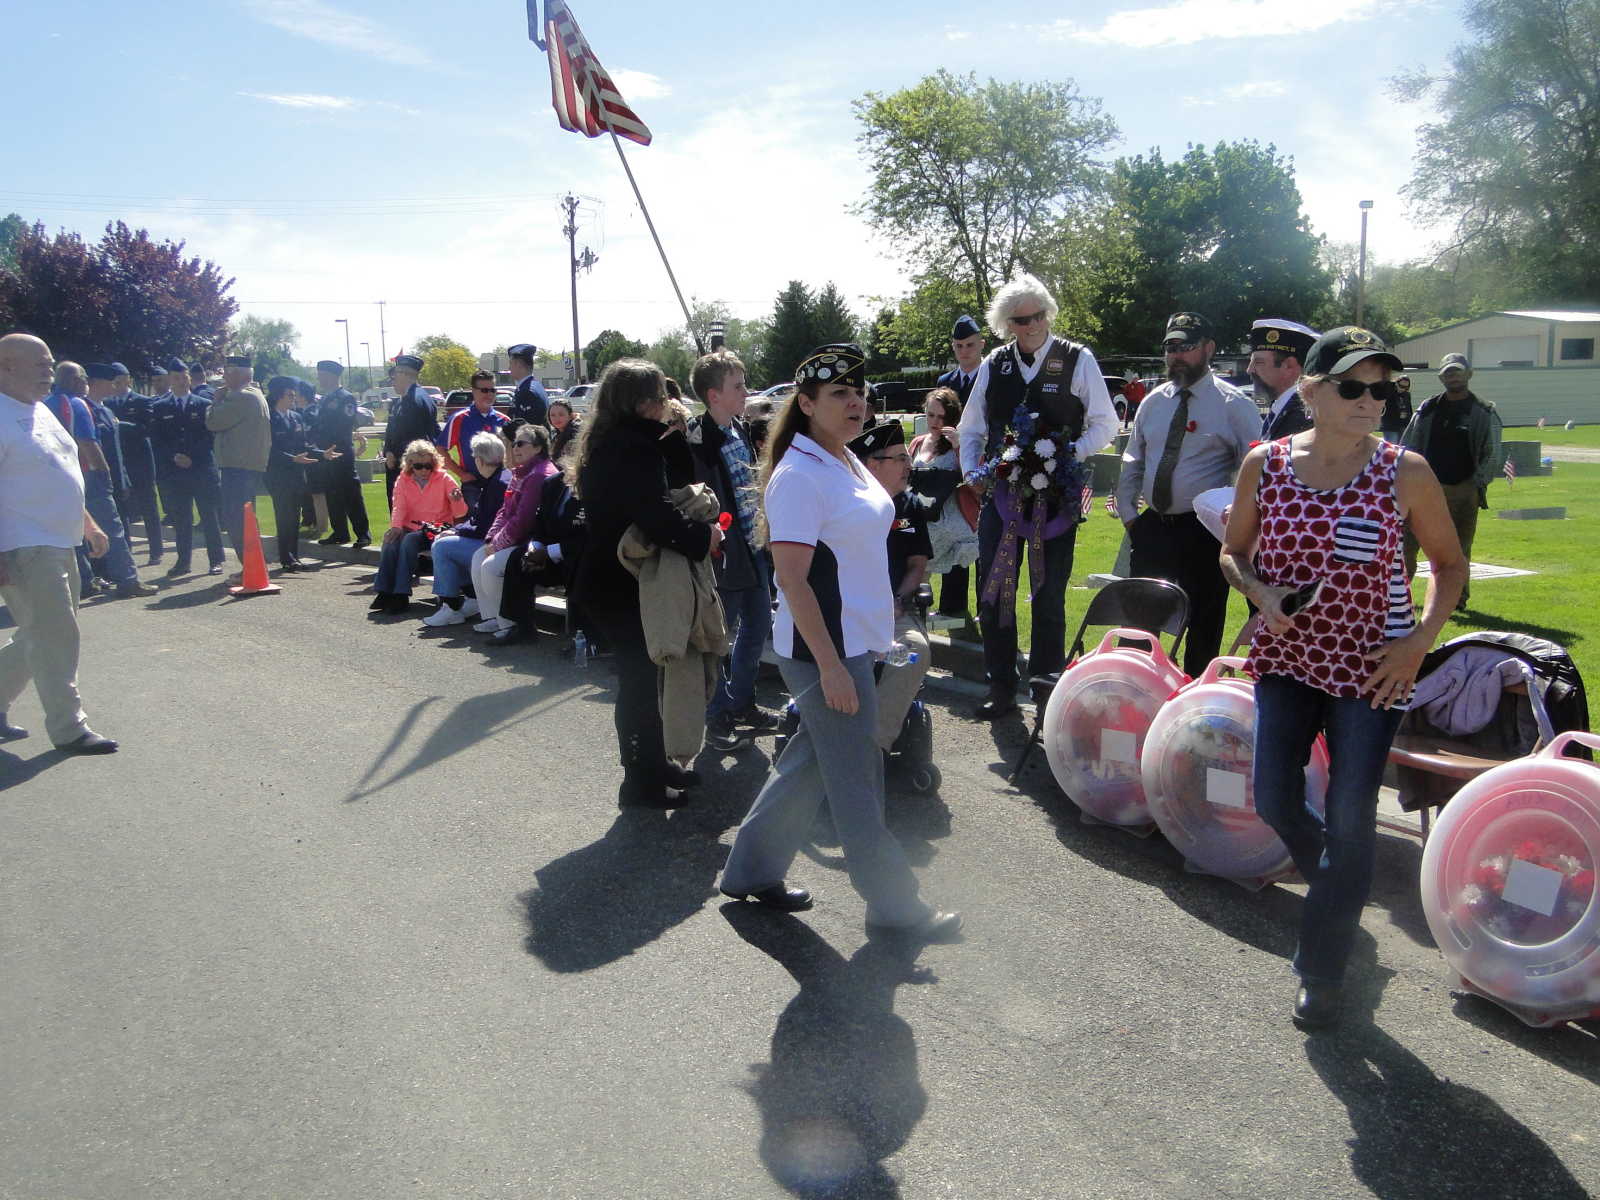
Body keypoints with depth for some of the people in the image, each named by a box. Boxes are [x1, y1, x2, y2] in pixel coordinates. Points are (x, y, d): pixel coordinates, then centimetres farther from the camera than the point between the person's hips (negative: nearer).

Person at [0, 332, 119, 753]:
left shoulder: (41, 411, 15)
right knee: (55, 637, -5)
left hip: (58, 544, 10)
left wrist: (88, 525, 23)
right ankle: (69, 729, 4)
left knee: (43, 636, 17)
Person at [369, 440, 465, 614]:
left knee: (408, 541, -32)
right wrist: (396, 526, -17)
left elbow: (460, 513, -3)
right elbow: (399, 507, 2)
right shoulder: (403, 480, 11)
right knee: (390, 544, -28)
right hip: (411, 529, 4)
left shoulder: (444, 478, 1)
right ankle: (385, 592, -22)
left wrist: (457, 500, -26)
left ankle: (401, 594, -31)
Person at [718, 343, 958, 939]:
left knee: (811, 758, 17)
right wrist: (830, 666, -23)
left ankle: (752, 870, 31)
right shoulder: (798, 477, -18)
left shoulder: (847, 461, 11)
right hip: (823, 649, -9)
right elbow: (793, 580, -21)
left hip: (856, 641, 9)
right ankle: (893, 902, 17)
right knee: (857, 776, 3)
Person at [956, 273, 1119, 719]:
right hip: (1001, 494, 3)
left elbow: (1104, 423, 0)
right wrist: (972, 473, -1)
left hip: (1056, 495, -3)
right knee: (993, 594, 4)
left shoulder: (1078, 360, -2)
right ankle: (1001, 690, 18)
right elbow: (971, 428, 14)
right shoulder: (993, 365, 8)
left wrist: (1071, 454, -15)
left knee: (1049, 597, 6)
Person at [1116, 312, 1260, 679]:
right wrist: (1127, 513, 6)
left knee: (1203, 628, 6)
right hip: (1152, 527, 5)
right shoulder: (1154, 401, 10)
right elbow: (1132, 462, 16)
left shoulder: (1233, 404, -6)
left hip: (1204, 534, -5)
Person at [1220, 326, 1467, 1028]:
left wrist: (1421, 640, -10)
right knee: (1275, 802, 4)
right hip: (1285, 656, 3)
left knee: (1349, 820, -2)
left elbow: (1449, 563, 2)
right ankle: (1339, 892, 40)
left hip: (1371, 667, -2)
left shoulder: (1404, 472, -9)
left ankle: (1322, 975, 17)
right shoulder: (1264, 465, -4)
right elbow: (1234, 552, 8)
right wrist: (1259, 592, -13)